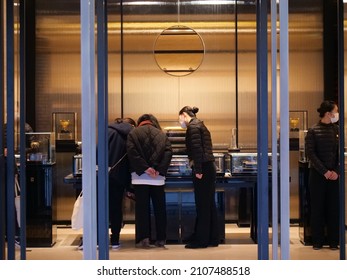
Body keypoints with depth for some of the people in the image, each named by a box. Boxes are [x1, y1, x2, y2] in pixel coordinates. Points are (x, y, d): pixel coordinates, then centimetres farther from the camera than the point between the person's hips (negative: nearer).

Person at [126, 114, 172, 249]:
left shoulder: (133, 133, 7)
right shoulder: (161, 135, 13)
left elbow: (132, 152, -8)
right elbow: (168, 152, -2)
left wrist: (144, 168, -12)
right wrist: (160, 170, -9)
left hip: (140, 176, -2)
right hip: (158, 177, 2)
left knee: (142, 207, 2)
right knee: (159, 207, 8)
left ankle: (143, 238, -3)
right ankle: (161, 239, 8)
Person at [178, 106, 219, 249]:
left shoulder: (193, 126, -8)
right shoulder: (200, 125, 21)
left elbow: (197, 149, -17)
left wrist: (198, 170, -19)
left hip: (202, 168, -9)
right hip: (209, 167, 9)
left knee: (202, 205, -5)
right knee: (209, 204, 11)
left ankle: (200, 240, -1)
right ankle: (212, 239, 15)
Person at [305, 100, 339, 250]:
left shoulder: (337, 129, 6)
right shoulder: (313, 131, -4)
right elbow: (310, 153, -8)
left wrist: (336, 171, -8)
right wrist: (324, 172, -14)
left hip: (334, 175, 3)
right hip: (317, 175, -3)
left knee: (334, 208, 4)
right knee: (317, 208, 3)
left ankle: (333, 242, 12)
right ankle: (317, 242, 11)